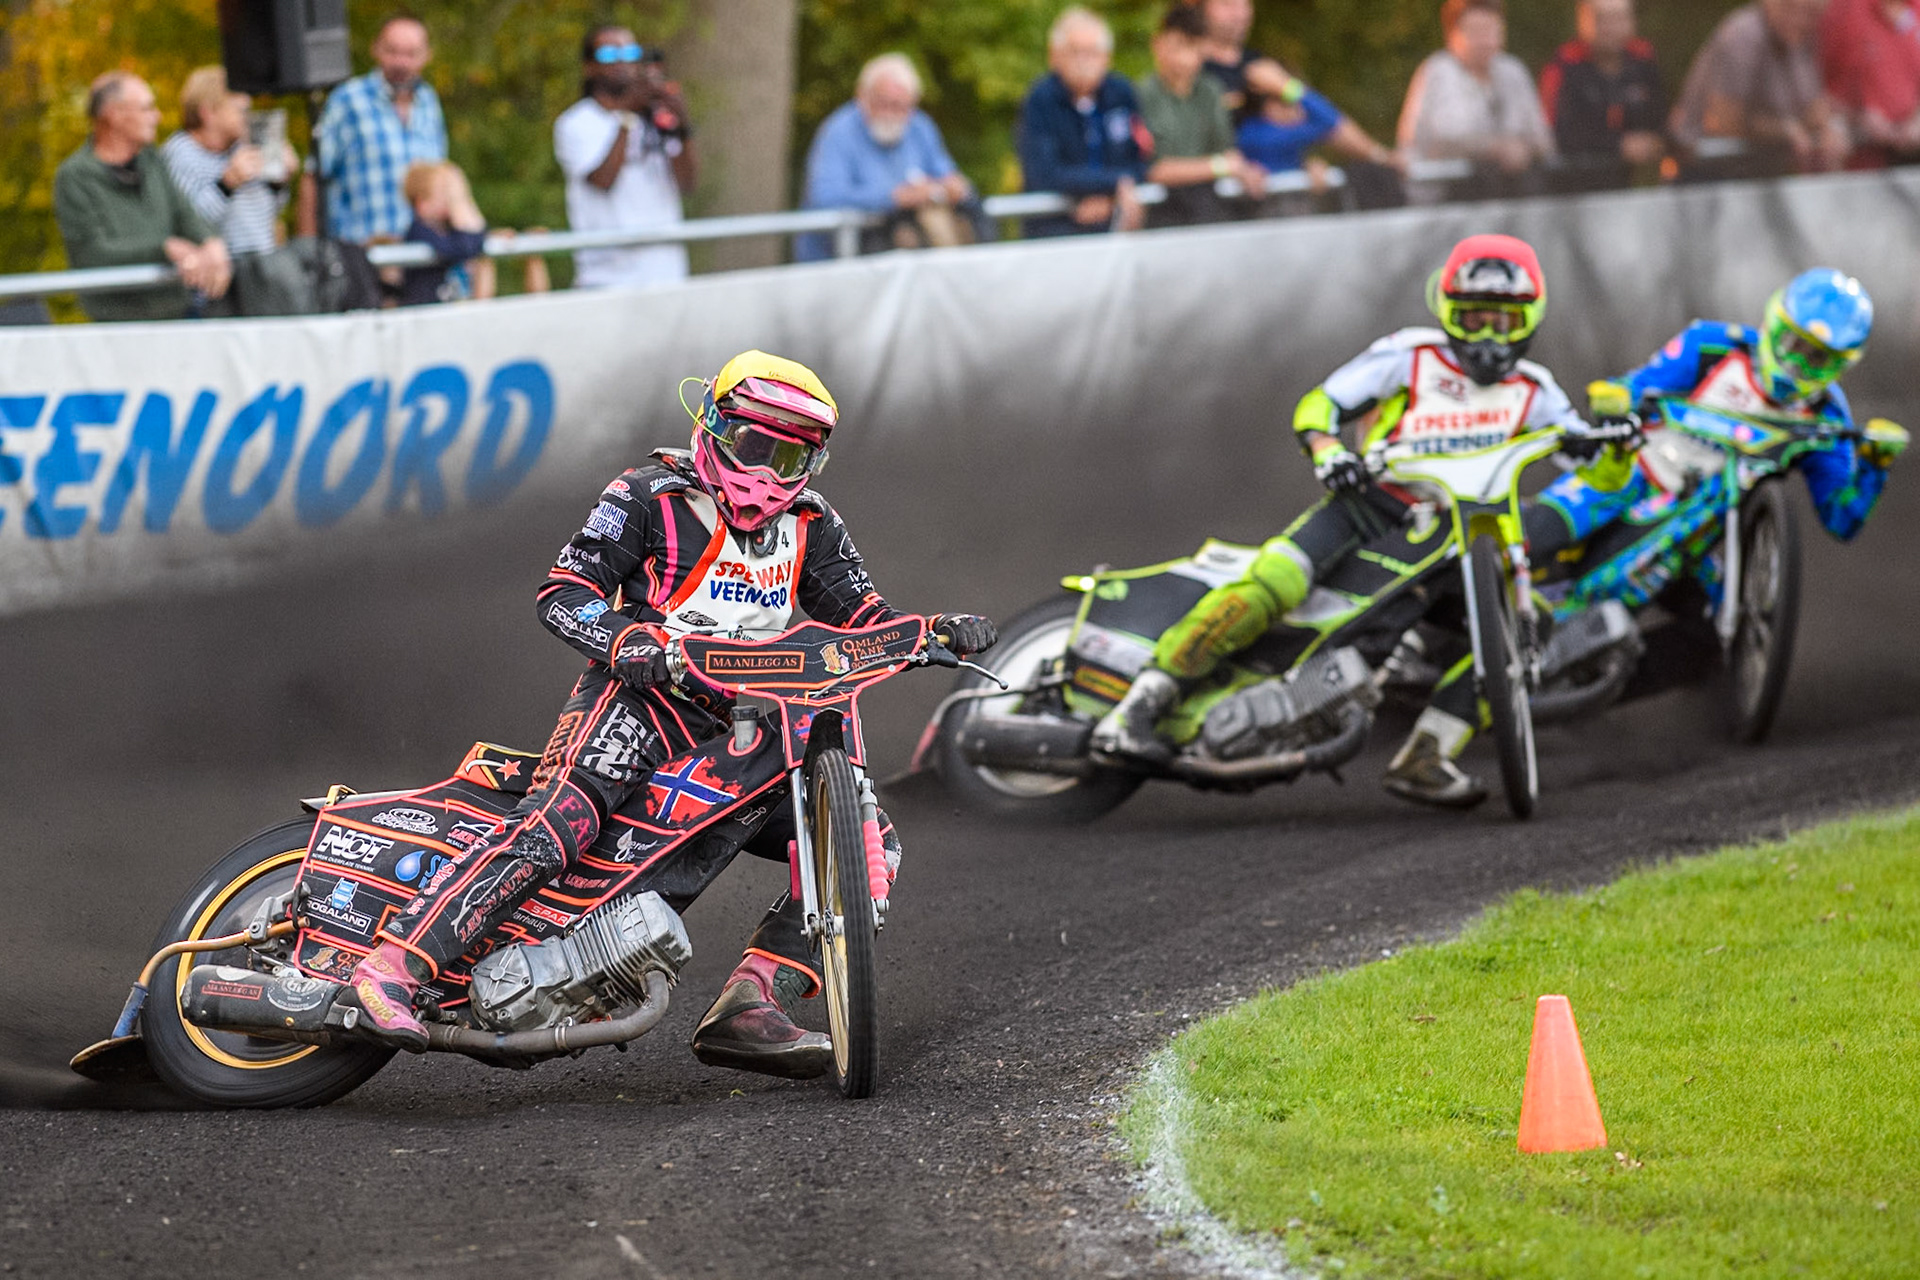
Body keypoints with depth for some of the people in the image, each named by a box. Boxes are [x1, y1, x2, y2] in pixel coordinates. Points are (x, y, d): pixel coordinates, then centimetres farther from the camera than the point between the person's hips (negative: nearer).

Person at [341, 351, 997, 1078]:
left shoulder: (809, 527, 17)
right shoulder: (652, 498, 0)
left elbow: (862, 616, 15)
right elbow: (563, 591, -6)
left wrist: (938, 633, -6)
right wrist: (626, 641, -26)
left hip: (731, 730, 7)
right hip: (639, 693, -7)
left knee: (866, 843, -5)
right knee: (552, 828, -32)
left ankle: (745, 1011, -15)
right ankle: (392, 969, -41)